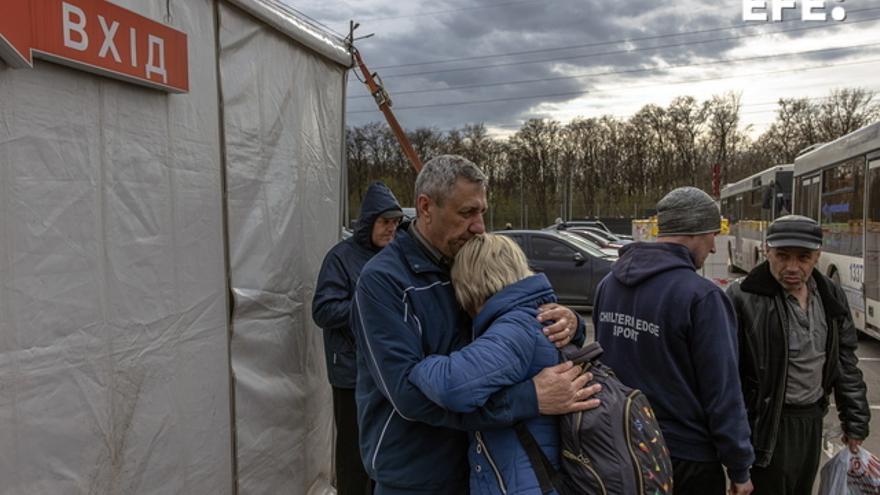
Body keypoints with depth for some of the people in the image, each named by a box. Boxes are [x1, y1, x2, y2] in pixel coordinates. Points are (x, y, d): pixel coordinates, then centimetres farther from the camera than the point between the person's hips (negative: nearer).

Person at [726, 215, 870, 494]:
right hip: (766, 424, -6)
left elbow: (846, 363, 12)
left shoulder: (831, 297, 2)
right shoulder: (743, 298, -19)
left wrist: (855, 421, 12)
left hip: (812, 420, 7)